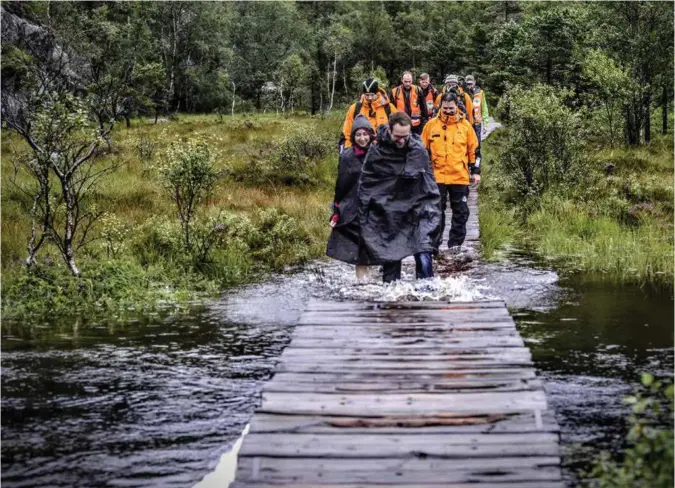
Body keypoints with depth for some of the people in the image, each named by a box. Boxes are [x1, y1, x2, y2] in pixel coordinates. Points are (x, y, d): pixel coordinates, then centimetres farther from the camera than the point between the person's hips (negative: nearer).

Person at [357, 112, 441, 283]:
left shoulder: (419, 150, -2)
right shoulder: (376, 152, -5)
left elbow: (430, 184, 9)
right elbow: (365, 186, 2)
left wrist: (432, 209, 5)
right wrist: (363, 218, 2)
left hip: (416, 211, 0)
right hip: (386, 215, 0)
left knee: (423, 256, -12)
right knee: (390, 259, 5)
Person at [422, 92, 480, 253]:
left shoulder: (465, 125, 3)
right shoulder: (431, 125, 1)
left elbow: (473, 149, 8)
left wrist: (475, 171, 6)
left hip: (460, 177, 1)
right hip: (437, 176, -1)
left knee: (461, 212, 6)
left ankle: (455, 243, 16)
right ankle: (434, 243, 10)